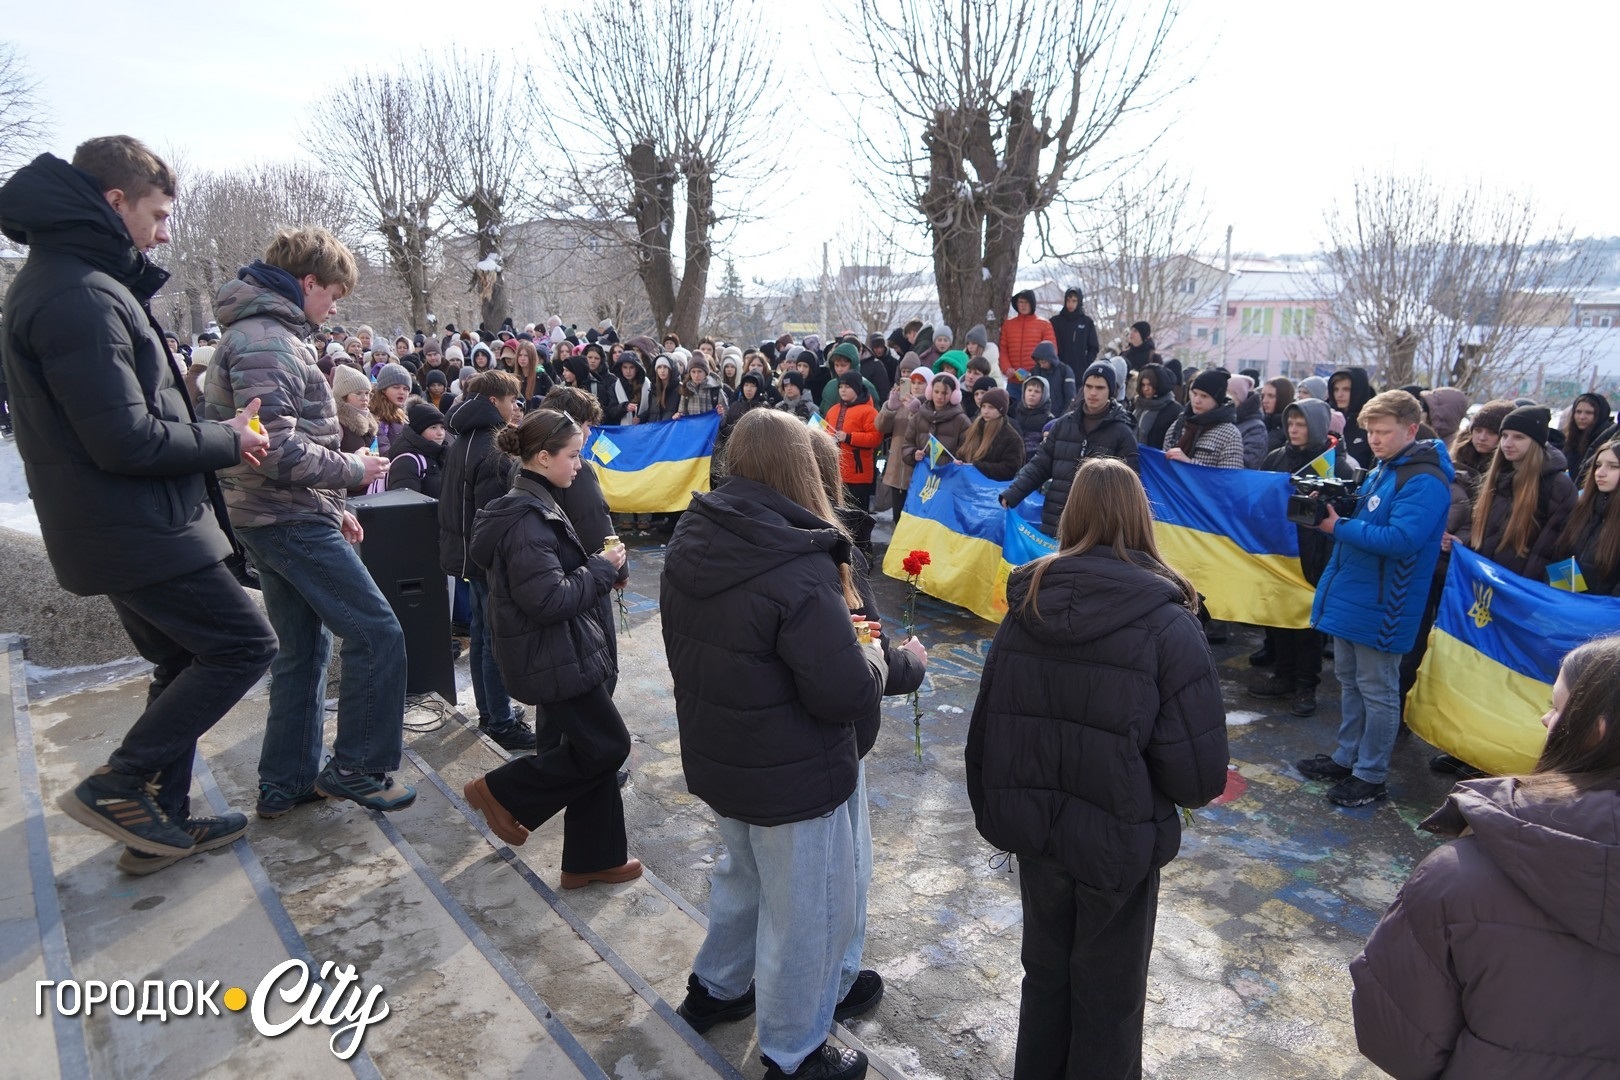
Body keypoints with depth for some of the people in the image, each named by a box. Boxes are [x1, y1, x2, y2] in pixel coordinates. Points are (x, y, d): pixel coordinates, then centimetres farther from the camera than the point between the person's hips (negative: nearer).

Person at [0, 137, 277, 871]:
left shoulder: (68, 281, 14)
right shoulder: (78, 295, -19)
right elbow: (126, 441, -24)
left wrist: (215, 430, 3)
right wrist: (227, 441, -10)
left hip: (123, 526, 10)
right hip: (136, 528, -10)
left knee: (186, 662, 18)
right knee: (245, 644, -3)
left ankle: (159, 822, 26)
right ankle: (119, 783, 5)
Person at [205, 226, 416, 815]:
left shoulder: (265, 334, 18)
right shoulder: (265, 342, -16)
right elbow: (277, 449, -26)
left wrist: (331, 507, 18)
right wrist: (352, 470, -12)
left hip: (280, 518, 11)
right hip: (291, 521, -11)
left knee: (305, 648, 15)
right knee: (377, 633, -6)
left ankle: (286, 782, 24)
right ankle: (356, 767, 5)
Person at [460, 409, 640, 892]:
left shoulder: (532, 506, 11)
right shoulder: (528, 519, -22)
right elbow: (549, 599, -27)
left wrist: (599, 565, 7)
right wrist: (603, 567, -16)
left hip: (561, 651, 10)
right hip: (553, 658, -10)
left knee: (592, 748, 13)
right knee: (608, 745, 0)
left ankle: (593, 857, 24)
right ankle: (502, 791, 14)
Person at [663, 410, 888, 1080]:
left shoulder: (689, 542, -5)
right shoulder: (798, 570, -30)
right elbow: (849, 695, -28)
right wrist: (873, 653, -7)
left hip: (714, 757, 8)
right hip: (793, 777, -7)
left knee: (744, 873, 31)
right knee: (804, 913, 14)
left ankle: (714, 988, 51)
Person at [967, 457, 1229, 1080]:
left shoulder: (1027, 604, -8)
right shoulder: (1165, 623, -19)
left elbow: (988, 723, -2)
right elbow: (1200, 774, -20)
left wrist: (994, 811, 12)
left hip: (1035, 829, 4)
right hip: (1119, 840, -3)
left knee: (1045, 971, 26)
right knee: (1108, 993, 20)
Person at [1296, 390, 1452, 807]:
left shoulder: (1425, 482, -18)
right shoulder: (1381, 470, 11)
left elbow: (1399, 540, -27)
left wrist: (1340, 527, -21)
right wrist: (1329, 506, -2)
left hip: (1379, 606, -9)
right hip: (1349, 596, 9)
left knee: (1377, 690, 3)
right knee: (1349, 682, 18)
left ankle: (1370, 775, 15)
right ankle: (1346, 757, 32)